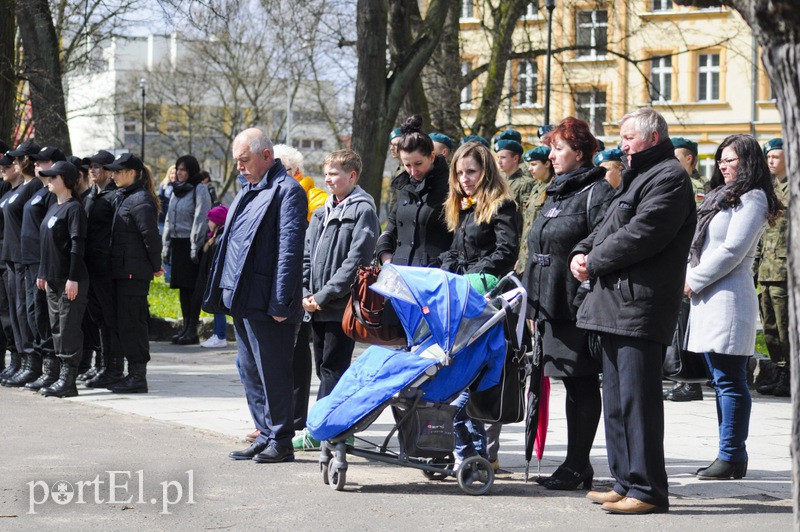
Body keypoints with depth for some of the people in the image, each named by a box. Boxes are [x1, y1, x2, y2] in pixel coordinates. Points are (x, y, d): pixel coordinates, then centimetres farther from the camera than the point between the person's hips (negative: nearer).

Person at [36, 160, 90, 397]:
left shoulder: (74, 208, -10)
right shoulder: (53, 208, 16)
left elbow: (77, 245, -16)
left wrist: (73, 278, -21)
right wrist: (42, 273, 19)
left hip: (70, 280, -9)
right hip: (53, 279, 9)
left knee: (69, 328, -7)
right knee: (57, 327, 10)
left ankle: (68, 380, -6)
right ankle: (64, 375, 15)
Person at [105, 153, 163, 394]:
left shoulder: (140, 200, -14)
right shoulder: (120, 197, 16)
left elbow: (151, 236, -17)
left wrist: (156, 266, -8)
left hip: (134, 272, -10)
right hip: (121, 270, 10)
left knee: (131, 322, -7)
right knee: (125, 322, 12)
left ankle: (138, 377, -3)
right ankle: (134, 373, 19)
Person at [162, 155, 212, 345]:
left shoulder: (200, 190, -7)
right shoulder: (177, 190, 18)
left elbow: (201, 219, -13)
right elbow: (169, 219, 21)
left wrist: (195, 247, -18)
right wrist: (166, 245, 16)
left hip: (191, 244, -8)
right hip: (177, 242, 8)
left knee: (192, 286, -6)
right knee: (182, 287, 9)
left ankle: (192, 331, -5)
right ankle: (186, 328, 14)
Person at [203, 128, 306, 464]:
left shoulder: (287, 191, -11)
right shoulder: (247, 190, 18)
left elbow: (290, 249, -16)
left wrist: (280, 302, -19)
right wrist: (224, 292, 17)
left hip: (266, 302, -10)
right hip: (241, 298, 10)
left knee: (272, 372, -4)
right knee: (249, 370, 13)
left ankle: (281, 441, 4)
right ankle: (266, 435, 21)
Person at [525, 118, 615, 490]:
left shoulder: (597, 193, -9)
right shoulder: (555, 194, 20)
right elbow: (538, 253, 25)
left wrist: (586, 300, -23)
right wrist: (532, 302, 20)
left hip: (579, 309, -9)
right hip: (553, 306, 9)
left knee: (583, 386, -3)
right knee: (574, 387, 12)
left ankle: (576, 466, 1)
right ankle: (577, 464, 17)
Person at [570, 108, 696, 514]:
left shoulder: (669, 178, -9)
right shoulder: (636, 177, 25)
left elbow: (640, 235, -19)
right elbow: (608, 228, 25)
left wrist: (593, 262, -9)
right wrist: (582, 252, 5)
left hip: (640, 307, -11)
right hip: (616, 303, 11)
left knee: (637, 398, -11)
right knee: (616, 400, 13)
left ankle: (647, 490, -9)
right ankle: (626, 482, 19)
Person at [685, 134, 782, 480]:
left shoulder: (752, 199, -8)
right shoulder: (722, 196, 21)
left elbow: (732, 250, -16)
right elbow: (702, 246, 21)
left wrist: (694, 280, -10)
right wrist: (691, 279, 4)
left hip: (729, 297, -10)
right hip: (709, 299, 10)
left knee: (730, 380, -8)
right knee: (721, 380, 11)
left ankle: (732, 456, -7)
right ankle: (730, 455, 15)